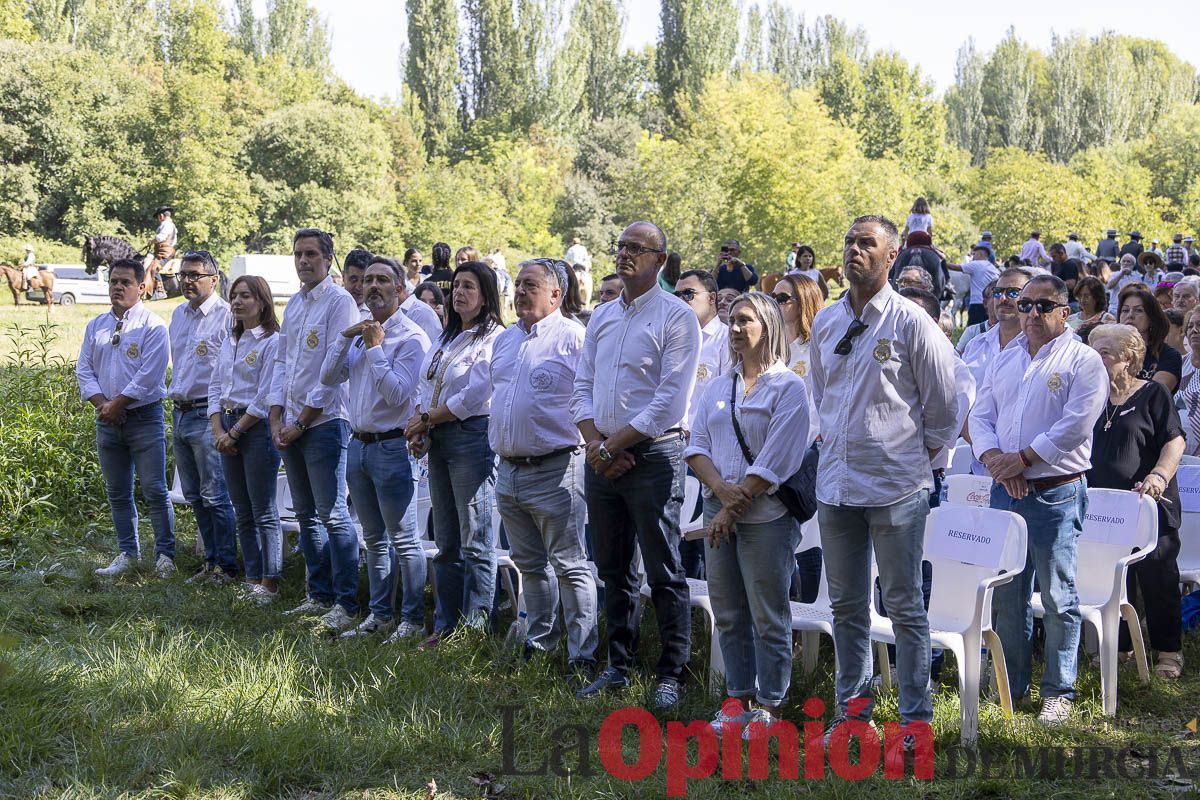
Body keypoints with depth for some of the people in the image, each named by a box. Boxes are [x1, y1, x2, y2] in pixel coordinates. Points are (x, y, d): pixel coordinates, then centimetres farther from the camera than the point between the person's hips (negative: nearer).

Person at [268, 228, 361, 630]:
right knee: (306, 514, 13)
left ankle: (346, 603, -2)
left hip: (324, 422, -8)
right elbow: (281, 361, 17)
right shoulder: (293, 304, 15)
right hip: (292, 426, 8)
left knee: (333, 514, -7)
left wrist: (302, 421, -12)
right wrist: (276, 418, 5)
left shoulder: (339, 302, -9)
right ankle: (319, 595, 22)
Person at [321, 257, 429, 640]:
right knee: (374, 537, 15)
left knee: (403, 538, -2)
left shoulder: (411, 337, -10)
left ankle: (414, 620, 6)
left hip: (391, 446, -8)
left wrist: (375, 348, -17)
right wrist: (345, 337, -4)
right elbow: (328, 377, 6)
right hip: (358, 445, 8)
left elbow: (397, 393, -20)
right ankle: (380, 615, 25)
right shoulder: (360, 334, 13)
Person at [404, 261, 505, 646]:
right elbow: (427, 388, 18)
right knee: (446, 543, 11)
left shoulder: (493, 337, -7)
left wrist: (425, 419, -6)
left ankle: (476, 627, 1)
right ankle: (445, 626, 16)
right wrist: (419, 428, 0)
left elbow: (473, 396, -15)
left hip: (473, 438, -8)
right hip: (439, 442, 8)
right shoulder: (446, 339, 19)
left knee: (475, 541, -5)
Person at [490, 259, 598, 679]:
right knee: (529, 563, 17)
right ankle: (540, 640, 30)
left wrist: (587, 445, -16)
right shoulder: (504, 340, 16)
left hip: (554, 469, -7)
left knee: (569, 565, -4)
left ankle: (582, 656, 2)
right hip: (507, 469, 8)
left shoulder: (573, 338, -8)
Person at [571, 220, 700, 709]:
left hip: (652, 455, -6)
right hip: (602, 460, 6)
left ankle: (671, 675, 6)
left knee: (664, 573, -2)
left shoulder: (676, 317, -6)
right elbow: (582, 387, 12)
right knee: (613, 569, 13)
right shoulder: (602, 317, 14)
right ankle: (619, 667, 24)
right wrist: (595, 443, -5)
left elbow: (671, 399, -13)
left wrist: (615, 445, -13)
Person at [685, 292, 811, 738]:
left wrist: (735, 508, -14)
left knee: (768, 617, 0)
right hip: (719, 513, 6)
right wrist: (722, 489, -12)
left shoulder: (787, 387, -5)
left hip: (765, 515, -6)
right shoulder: (717, 388, 14)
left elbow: (774, 460, -12)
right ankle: (738, 697, 21)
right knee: (728, 614, 11)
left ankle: (770, 705, 9)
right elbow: (697, 448, 7)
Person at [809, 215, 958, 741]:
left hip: (895, 486, -5)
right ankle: (853, 703, 26)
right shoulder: (826, 323, 9)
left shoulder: (911, 323, -7)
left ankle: (916, 716, 10)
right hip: (835, 483, 6)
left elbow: (944, 407, -1)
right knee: (845, 603, 13)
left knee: (903, 605, 1)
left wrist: (915, 458, 2)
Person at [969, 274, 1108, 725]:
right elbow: (980, 415, 10)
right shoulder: (1006, 360, 14)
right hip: (1005, 491, 6)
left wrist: (1022, 458, -15)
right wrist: (994, 459, -8)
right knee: (1006, 593, 11)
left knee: (1057, 597, 1)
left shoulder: (1082, 360, -4)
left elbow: (1076, 424, -15)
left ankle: (1058, 692, 11)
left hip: (1056, 494, -5)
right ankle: (1009, 685, 22)